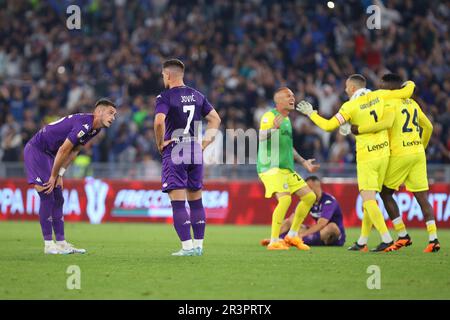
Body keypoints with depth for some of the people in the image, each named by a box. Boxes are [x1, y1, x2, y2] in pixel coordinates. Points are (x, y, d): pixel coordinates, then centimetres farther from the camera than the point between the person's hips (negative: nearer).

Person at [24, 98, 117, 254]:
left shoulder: (94, 129, 3)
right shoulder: (83, 124, -27)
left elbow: (74, 152, 10)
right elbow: (63, 151, -24)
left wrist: (59, 175, 4)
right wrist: (53, 176, -14)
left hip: (48, 154, 10)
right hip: (35, 150, -10)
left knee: (58, 199, 8)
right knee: (47, 198, -12)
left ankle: (61, 242, 10)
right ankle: (48, 245, -9)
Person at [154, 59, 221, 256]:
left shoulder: (165, 97, -8)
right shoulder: (197, 96, 11)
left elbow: (159, 121, -24)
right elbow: (215, 119, 14)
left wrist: (160, 143, -11)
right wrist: (205, 142, 13)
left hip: (174, 152, -6)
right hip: (195, 151, 6)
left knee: (178, 202, -4)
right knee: (196, 201, 13)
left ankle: (187, 246, -9)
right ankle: (198, 245, 14)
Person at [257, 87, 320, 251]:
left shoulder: (286, 119, 19)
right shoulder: (269, 116, -8)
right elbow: (261, 136, -25)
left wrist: (304, 162, 31)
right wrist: (274, 128, -44)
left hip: (287, 169, 9)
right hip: (271, 167, -9)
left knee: (310, 196, 7)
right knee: (285, 199, -26)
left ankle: (292, 236, 15)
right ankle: (274, 241, -19)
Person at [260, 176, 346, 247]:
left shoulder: (328, 201, -20)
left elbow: (320, 225, -32)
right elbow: (291, 220, -6)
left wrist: (301, 235, -42)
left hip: (336, 237, -7)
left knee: (332, 226, -40)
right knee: (288, 222, -1)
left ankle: (303, 240, -54)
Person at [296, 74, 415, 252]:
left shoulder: (350, 106, -9)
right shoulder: (379, 95, 3)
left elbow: (328, 126, -10)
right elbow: (406, 92, 6)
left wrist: (311, 113, 4)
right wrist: (410, 84, 30)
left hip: (366, 157, -6)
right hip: (383, 152, 6)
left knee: (368, 200, -7)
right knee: (370, 199, 11)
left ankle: (387, 239, -17)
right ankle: (362, 242, 16)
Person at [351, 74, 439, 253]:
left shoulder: (391, 103, -7)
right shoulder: (412, 103, 17)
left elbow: (387, 123, -25)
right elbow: (428, 127, 22)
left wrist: (360, 129, -20)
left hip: (400, 154, -7)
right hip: (418, 153, 7)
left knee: (385, 193, 8)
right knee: (422, 197, 3)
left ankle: (403, 236, 4)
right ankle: (433, 239, -6)